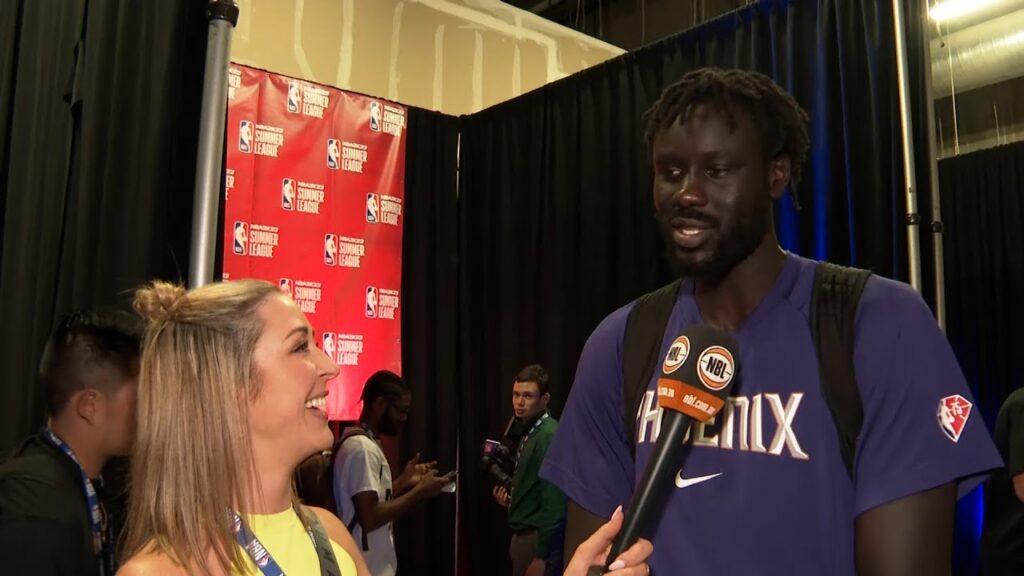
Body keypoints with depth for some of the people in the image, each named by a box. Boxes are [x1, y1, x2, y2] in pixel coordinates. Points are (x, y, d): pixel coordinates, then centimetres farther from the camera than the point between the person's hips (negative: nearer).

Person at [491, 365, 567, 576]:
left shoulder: (549, 435, -18)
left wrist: (541, 555, -21)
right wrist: (511, 499, 3)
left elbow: (554, 502, -23)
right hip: (523, 534, 9)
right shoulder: (528, 432, 10)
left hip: (538, 538, -9)